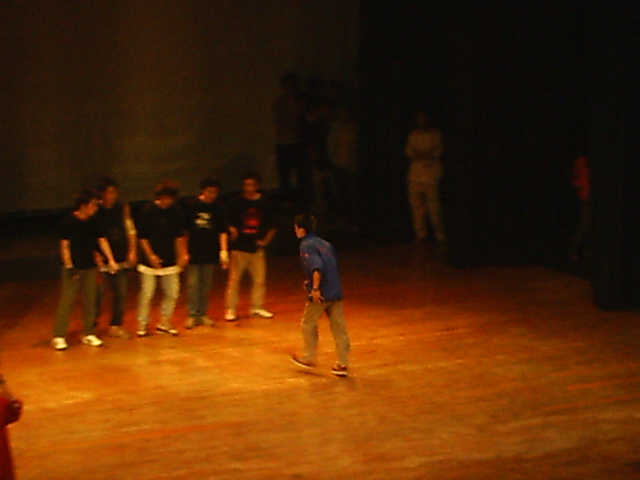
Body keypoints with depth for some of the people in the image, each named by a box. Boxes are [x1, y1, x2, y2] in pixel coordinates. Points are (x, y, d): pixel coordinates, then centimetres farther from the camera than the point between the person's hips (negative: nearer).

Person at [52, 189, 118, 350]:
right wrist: (68, 266, -15)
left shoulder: (93, 222, 6)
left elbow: (102, 241, 9)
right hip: (73, 267, -6)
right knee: (67, 301, -6)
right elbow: (64, 245, -10)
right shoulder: (68, 221, -10)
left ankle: (89, 334, 18)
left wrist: (111, 260, 0)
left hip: (89, 266, 6)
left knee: (90, 301, 8)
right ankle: (58, 336, -2)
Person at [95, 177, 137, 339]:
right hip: (103, 259, -4)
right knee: (98, 293, -4)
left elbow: (131, 230, 10)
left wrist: (132, 251, 1)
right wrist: (96, 255, -15)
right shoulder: (96, 211, -5)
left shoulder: (123, 208, 6)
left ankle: (116, 326, 18)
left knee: (120, 294, 7)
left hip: (122, 258, 4)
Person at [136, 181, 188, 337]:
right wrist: (150, 256, -12)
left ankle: (164, 323, 20)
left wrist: (182, 255, 4)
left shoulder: (176, 212, 2)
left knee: (172, 292, 5)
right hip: (150, 260, -4)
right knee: (147, 293, -3)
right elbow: (142, 237, -6)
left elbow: (179, 236, 10)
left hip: (170, 260, 4)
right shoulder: (149, 211, -8)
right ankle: (142, 324, 10)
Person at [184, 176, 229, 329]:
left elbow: (222, 231, 4)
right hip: (194, 253, -3)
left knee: (206, 284, 9)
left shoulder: (217, 208, 2)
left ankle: (202, 314, 18)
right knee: (193, 284, -3)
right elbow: (184, 230, -1)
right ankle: (193, 315, 5)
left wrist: (224, 250, -5)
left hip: (210, 253, 3)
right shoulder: (193, 206, -5)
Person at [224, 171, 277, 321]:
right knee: (234, 279, -3)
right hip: (239, 247, -3)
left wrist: (265, 240, 2)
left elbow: (271, 226, 12)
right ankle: (230, 309, 4)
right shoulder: (237, 203, -2)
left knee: (260, 279, 6)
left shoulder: (264, 204, 5)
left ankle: (256, 307, 20)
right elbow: (227, 223, 5)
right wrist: (232, 232, -12)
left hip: (257, 247, 3)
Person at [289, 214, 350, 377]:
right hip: (336, 291, 7)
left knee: (308, 324, 12)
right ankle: (343, 363, 8)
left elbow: (317, 267, -23)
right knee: (338, 326, 7)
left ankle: (309, 359, 22)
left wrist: (315, 288, -21)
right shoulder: (325, 244, 16)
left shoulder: (306, 246, -8)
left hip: (320, 294, -7)